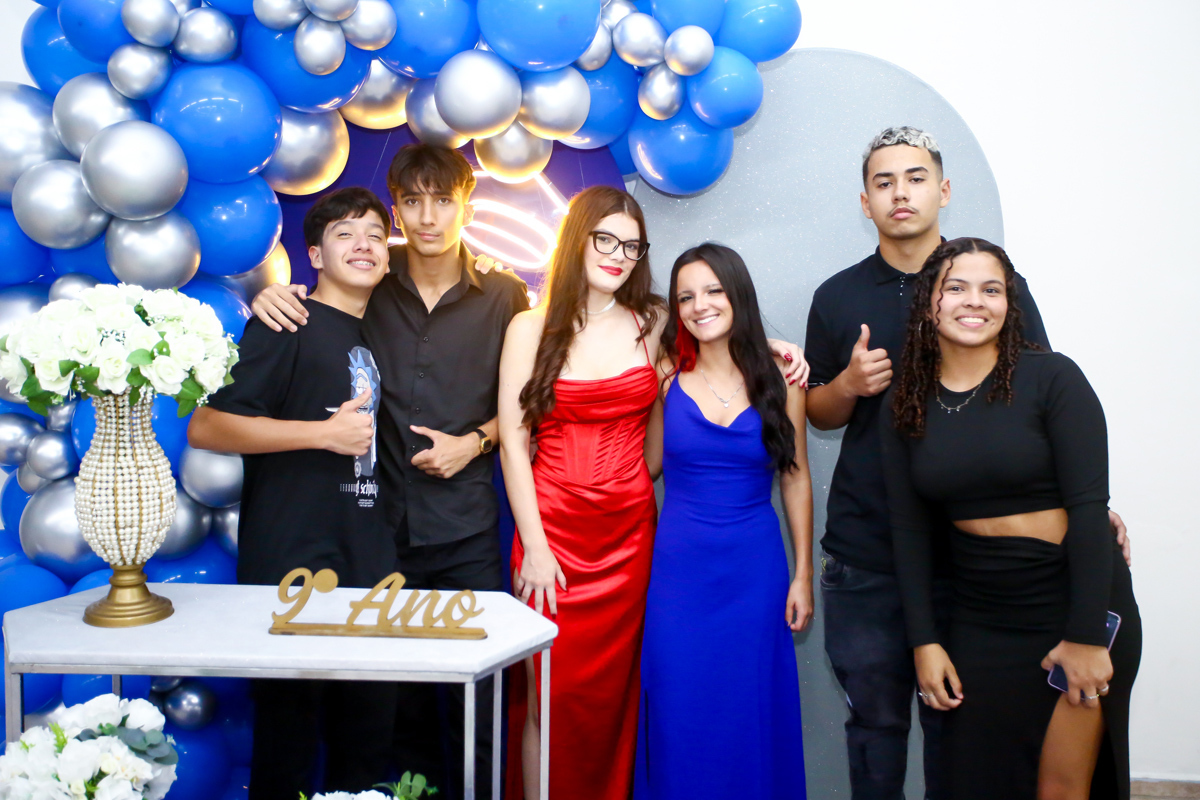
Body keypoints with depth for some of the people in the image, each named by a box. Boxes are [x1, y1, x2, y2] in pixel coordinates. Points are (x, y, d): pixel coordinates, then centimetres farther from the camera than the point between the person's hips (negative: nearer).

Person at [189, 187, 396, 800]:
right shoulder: (288, 324, -7)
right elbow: (204, 427, -14)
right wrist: (325, 433, -16)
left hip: (369, 564, 7)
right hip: (293, 564, -7)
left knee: (368, 737, 14)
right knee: (288, 730, 2)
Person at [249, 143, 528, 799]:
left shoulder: (504, 297, 0)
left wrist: (473, 442, -8)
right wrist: (268, 299, -7)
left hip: (465, 529, -1)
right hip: (383, 521, 1)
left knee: (475, 694, 3)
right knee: (399, 696, 11)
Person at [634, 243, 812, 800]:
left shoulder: (778, 379, 0)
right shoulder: (667, 378, 0)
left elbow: (795, 479, 4)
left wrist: (803, 574, 4)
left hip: (755, 566, 0)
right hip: (679, 566, 0)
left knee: (751, 709, 9)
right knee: (679, 715, 7)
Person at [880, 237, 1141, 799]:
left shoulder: (1051, 378, -10)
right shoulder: (905, 404, 1)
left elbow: (1089, 507, -13)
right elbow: (909, 528, 3)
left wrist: (1086, 635, -15)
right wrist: (924, 641, -1)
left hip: (1071, 603, -3)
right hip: (978, 619, 4)